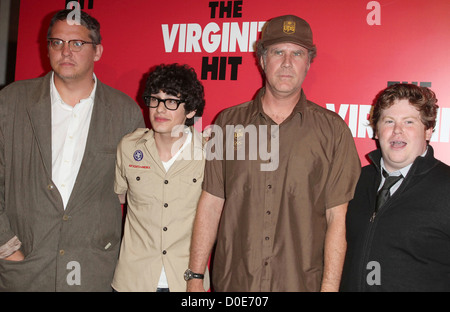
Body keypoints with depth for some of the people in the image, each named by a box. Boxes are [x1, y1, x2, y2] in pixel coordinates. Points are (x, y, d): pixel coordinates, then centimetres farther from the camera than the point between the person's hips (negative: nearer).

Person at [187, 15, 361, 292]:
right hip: (231, 282, 2)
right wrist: (195, 278, -1)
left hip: (302, 283, -1)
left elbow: (337, 219, -5)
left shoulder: (332, 129, -2)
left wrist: (329, 287, -11)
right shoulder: (228, 122, 2)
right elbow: (211, 205, 1)